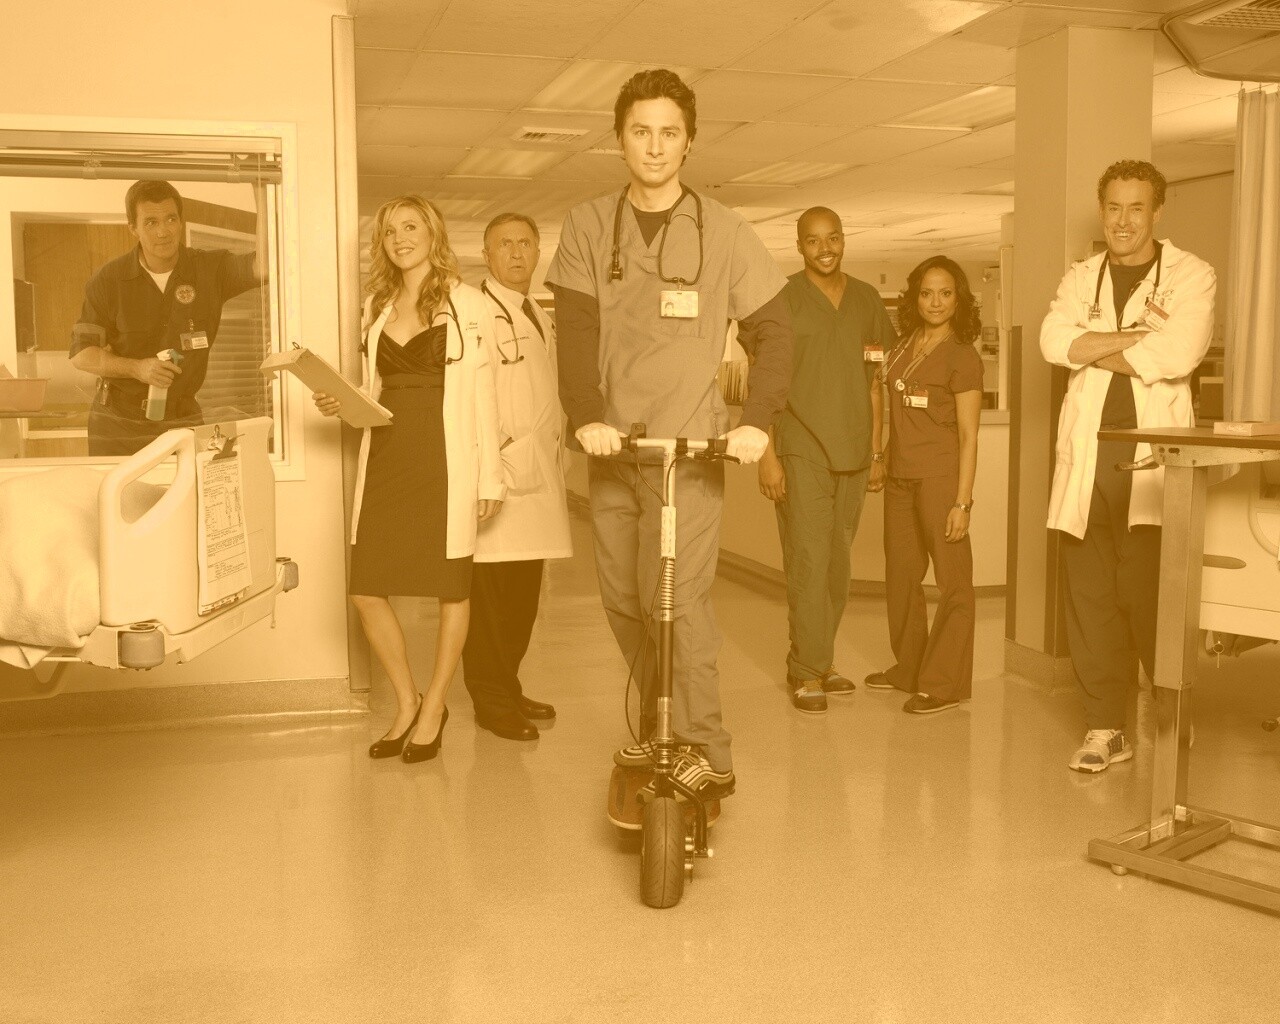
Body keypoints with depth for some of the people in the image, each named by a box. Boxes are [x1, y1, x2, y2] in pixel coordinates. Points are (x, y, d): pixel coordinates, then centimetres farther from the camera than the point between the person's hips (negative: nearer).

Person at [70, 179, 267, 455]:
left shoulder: (210, 269, -2)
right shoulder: (108, 281, -4)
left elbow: (262, 266, -20)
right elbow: (81, 354, -3)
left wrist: (262, 198, -25)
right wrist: (138, 368, -19)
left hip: (183, 421, 1)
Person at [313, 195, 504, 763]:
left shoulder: (466, 302, -1)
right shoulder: (377, 305, 14)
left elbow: (482, 392, -3)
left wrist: (490, 476, -7)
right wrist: (341, 403, 0)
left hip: (445, 457, -5)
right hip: (385, 455, 5)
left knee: (450, 588, 5)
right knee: (366, 589, 1)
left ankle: (432, 710, 22)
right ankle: (408, 703, 21)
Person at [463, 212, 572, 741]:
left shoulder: (541, 319, 20)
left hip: (539, 475, 8)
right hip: (496, 473, -8)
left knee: (524, 592, 12)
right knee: (491, 592, -5)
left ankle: (508, 690, 24)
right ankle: (492, 701, 5)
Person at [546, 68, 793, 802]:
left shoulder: (724, 232, -2)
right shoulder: (590, 226, 4)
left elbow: (773, 330, -2)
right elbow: (576, 331, -4)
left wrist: (758, 421, -16)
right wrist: (587, 417, -20)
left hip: (692, 446, -3)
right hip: (613, 447, 4)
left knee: (678, 598, -13)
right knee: (623, 599, 10)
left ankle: (708, 753, 1)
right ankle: (661, 727, 30)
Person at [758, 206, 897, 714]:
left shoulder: (867, 299, 11)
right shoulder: (782, 299, -3)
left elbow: (877, 377, 15)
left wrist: (878, 448, 9)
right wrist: (766, 454, -12)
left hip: (853, 452, 5)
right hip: (801, 452, -5)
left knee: (838, 562, 9)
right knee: (808, 559, -7)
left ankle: (816, 662, 20)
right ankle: (808, 671, 0)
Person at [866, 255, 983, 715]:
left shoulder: (962, 357, -6)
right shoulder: (902, 349, 12)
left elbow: (968, 437, -10)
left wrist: (962, 502, -15)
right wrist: (874, 457, 15)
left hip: (941, 478, -7)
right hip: (900, 479, 7)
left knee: (952, 581, -4)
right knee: (901, 577, 14)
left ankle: (944, 684, 1)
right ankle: (908, 668, 28)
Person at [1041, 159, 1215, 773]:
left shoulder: (1191, 277, 4)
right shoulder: (1081, 279, 16)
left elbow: (1178, 354, -13)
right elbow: (1054, 340, -2)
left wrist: (1096, 350, -2)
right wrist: (1136, 336, -10)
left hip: (1154, 455, -4)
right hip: (1086, 454, 4)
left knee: (1149, 594, -8)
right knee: (1090, 595, 4)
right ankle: (1104, 727, 12)